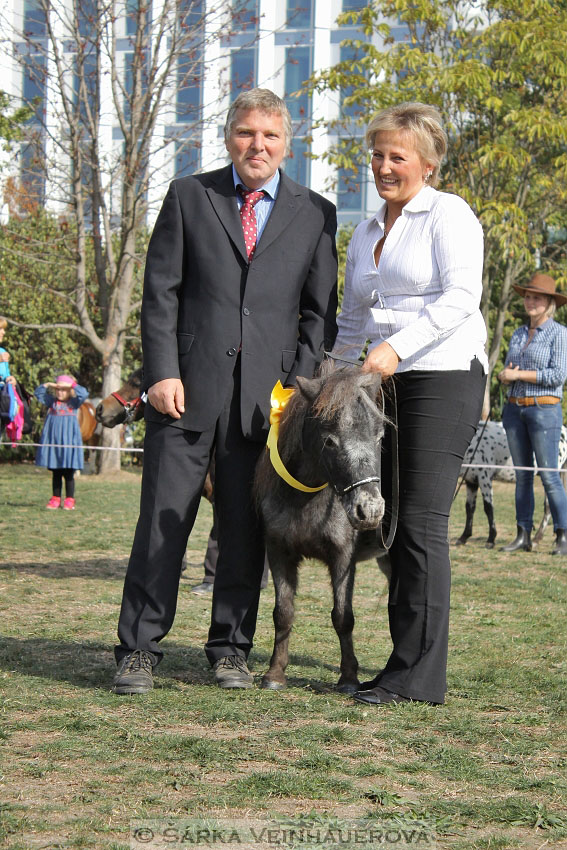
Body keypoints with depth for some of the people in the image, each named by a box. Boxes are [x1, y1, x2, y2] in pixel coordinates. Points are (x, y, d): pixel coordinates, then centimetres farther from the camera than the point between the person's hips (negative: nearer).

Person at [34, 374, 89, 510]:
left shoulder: (73, 403, 2)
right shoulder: (52, 402, 10)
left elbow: (84, 394, -12)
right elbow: (38, 393, 11)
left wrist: (73, 385, -9)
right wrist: (47, 385, 0)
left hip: (69, 441, -3)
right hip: (52, 442, 3)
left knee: (68, 473, 0)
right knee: (56, 473, 9)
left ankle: (69, 500, 7)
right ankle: (55, 498, 15)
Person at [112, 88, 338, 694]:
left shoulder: (315, 214, 11)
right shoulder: (188, 196, 8)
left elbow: (320, 311, 9)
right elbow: (160, 292, 4)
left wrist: (299, 388, -2)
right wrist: (162, 372, -7)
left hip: (267, 393, 1)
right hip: (188, 387, -1)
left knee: (246, 528, 6)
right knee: (163, 520, -1)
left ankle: (230, 650, 17)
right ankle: (138, 650, 6)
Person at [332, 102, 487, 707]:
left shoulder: (448, 214, -2)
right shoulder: (365, 233, 21)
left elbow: (461, 297, -15)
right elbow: (352, 321, 27)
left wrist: (397, 346, -25)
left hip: (445, 377, -8)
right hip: (387, 385, 8)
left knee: (421, 523, -11)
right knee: (393, 523, 4)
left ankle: (419, 673, -9)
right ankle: (407, 659, 10)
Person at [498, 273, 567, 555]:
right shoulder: (518, 334, 15)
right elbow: (506, 372, 17)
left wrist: (519, 374, -12)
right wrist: (505, 375, -8)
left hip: (544, 409, -6)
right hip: (515, 409, 6)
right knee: (522, 475, 7)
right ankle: (523, 536, 9)